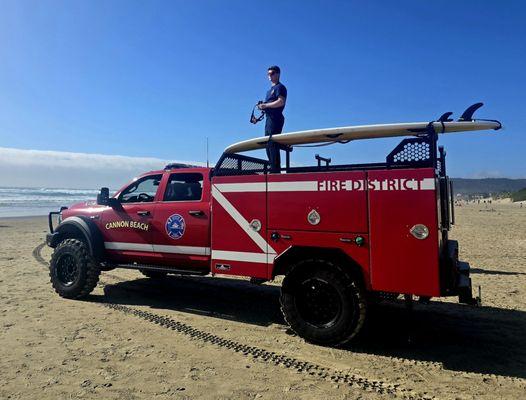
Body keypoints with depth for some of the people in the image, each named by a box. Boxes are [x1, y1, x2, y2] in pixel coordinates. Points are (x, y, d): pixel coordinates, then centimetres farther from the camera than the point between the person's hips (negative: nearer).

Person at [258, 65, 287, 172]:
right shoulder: (270, 89, 26)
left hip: (275, 118, -10)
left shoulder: (280, 87, -3)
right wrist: (263, 107, 7)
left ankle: (275, 170, -17)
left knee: (272, 144, -16)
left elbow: (281, 102, -18)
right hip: (269, 118, 10)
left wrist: (266, 105, -14)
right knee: (268, 145, 10)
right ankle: (273, 168, 14)